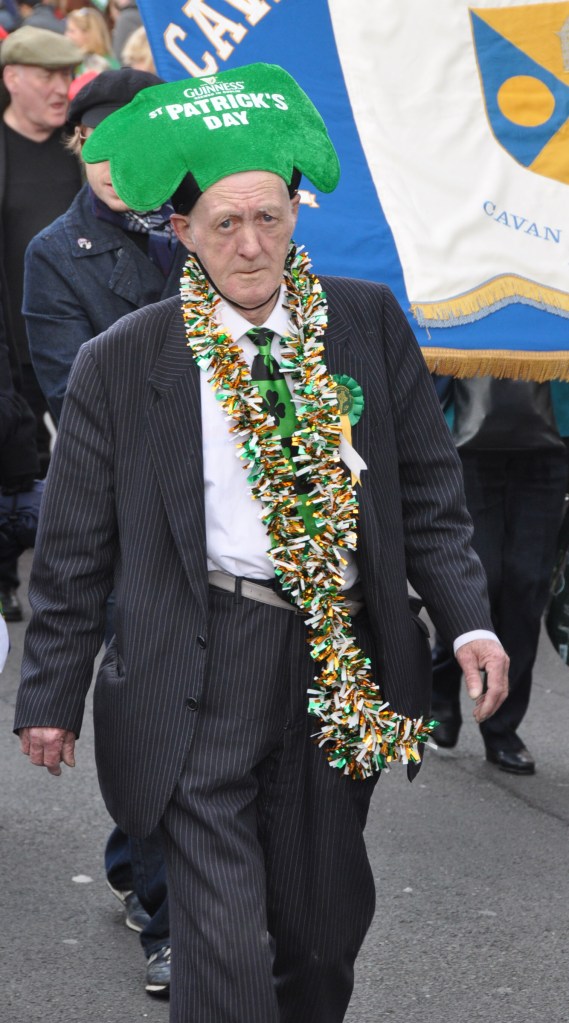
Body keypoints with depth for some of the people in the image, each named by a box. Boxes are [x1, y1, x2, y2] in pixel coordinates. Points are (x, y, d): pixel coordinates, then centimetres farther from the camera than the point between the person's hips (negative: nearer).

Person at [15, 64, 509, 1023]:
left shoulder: (367, 324, 2)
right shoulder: (121, 365, -5)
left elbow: (426, 484, 9)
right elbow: (74, 549, 3)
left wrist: (469, 618, -2)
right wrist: (52, 696, 5)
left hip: (344, 670, 3)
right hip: (199, 677, -3)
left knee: (328, 919, 14)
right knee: (224, 946, -6)